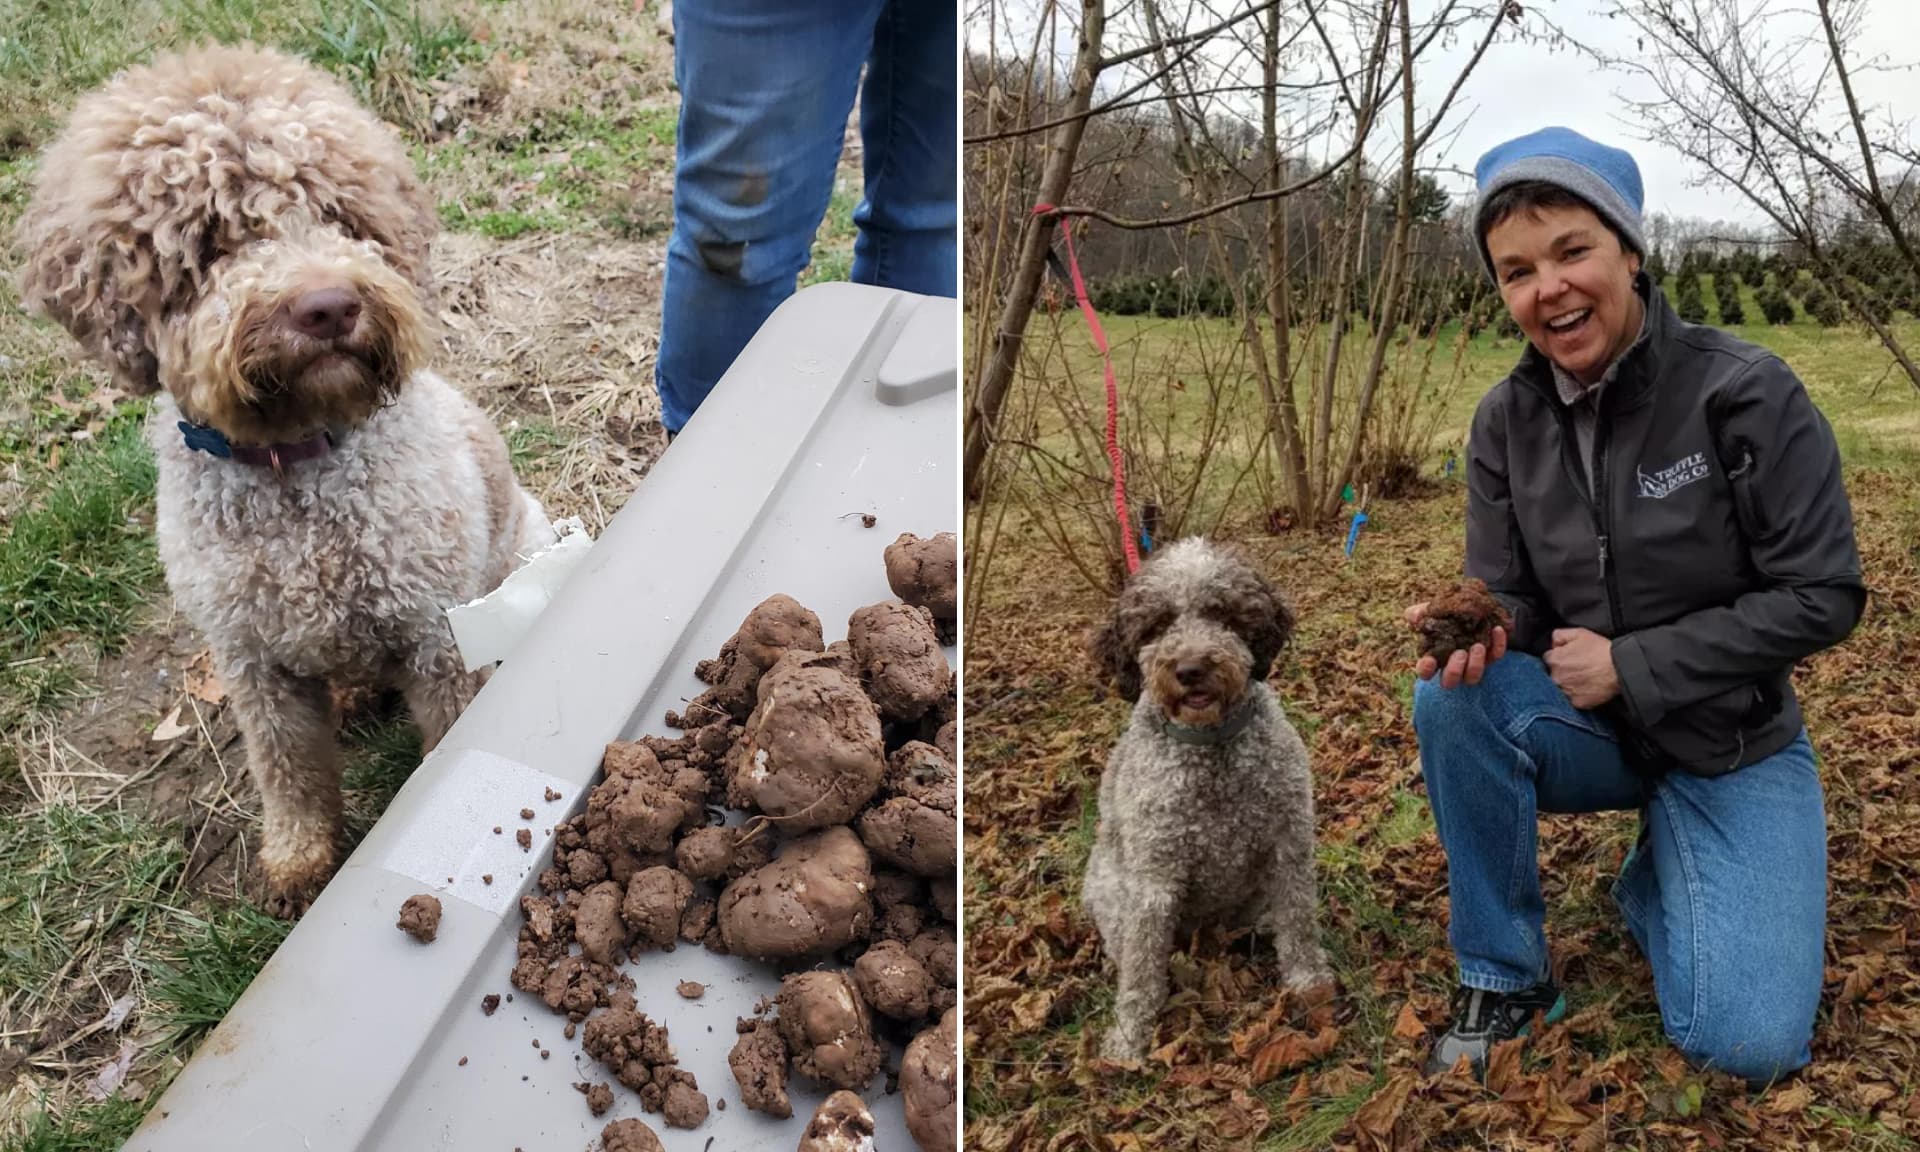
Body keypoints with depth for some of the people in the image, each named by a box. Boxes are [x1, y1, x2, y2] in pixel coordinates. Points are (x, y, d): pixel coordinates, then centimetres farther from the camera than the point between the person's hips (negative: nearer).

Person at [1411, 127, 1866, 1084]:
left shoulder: (1745, 392, -18)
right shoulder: (1506, 421, -6)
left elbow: (1822, 596, -17)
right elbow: (1507, 594, -3)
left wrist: (1629, 665, -20)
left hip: (1732, 744, -2)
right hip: (1591, 727, 3)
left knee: (1747, 1045, -17)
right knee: (1452, 697, -31)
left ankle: (1655, 882, 19)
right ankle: (1502, 976, -9)